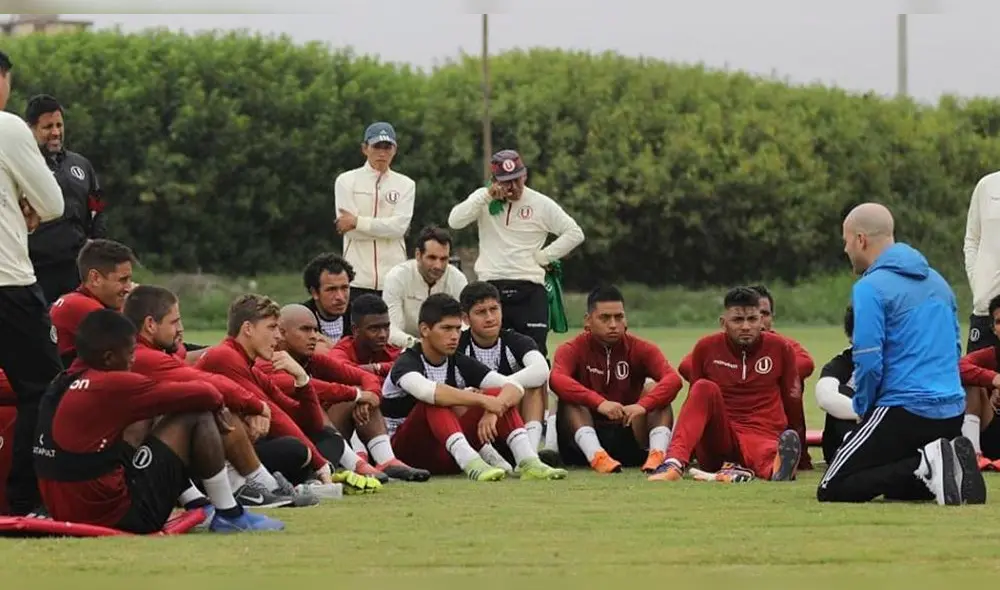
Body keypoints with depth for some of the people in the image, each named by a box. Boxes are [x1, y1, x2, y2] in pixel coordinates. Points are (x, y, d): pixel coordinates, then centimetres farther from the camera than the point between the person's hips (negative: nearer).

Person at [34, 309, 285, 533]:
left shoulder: (63, 384, 9)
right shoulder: (110, 385, -16)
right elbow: (202, 395, -8)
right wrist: (216, 400, 15)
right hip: (121, 514, -9)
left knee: (139, 422, 27)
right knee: (198, 415, 1)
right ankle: (229, 515, 10)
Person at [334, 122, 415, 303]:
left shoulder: (406, 185, 10)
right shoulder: (346, 181, 5)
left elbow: (399, 226, -6)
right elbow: (349, 229, -6)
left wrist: (358, 222, -8)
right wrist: (386, 228, -5)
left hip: (394, 279, 1)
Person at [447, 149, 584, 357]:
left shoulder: (541, 204, 2)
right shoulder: (483, 199, 6)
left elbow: (575, 234, 2)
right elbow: (455, 221, -9)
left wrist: (543, 257, -3)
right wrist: (487, 197, -15)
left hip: (529, 291, -1)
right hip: (490, 288, 1)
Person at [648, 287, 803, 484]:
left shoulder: (780, 348, 5)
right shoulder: (706, 348, 6)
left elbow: (793, 402, 11)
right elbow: (695, 399, 15)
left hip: (762, 437, -1)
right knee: (705, 388, -30)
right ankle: (674, 464, -47)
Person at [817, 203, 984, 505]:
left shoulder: (870, 287, -11)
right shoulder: (936, 280, 15)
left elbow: (869, 363, -17)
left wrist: (863, 407, 2)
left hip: (905, 412, -8)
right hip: (952, 413, 8)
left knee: (831, 491, -4)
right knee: (895, 488, 25)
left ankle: (925, 464, -20)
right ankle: (950, 466, -3)